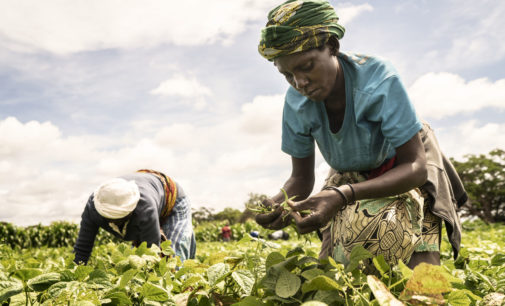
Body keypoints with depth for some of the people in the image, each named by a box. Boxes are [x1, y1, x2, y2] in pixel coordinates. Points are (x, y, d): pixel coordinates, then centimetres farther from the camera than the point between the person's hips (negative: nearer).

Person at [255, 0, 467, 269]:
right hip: (351, 178, 4)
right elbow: (301, 178, -11)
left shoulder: (378, 79, -33)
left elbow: (415, 167, -30)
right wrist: (279, 202, -36)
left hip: (406, 172, -3)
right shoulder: (296, 103, -20)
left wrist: (343, 196, -47)